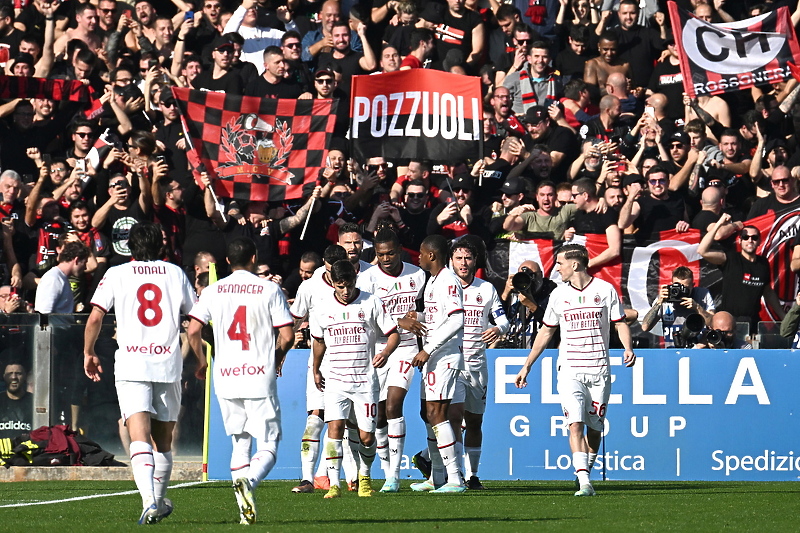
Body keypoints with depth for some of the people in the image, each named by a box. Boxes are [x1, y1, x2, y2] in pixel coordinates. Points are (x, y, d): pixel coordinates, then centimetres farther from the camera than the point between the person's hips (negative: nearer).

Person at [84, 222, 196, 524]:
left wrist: (88, 353, 14)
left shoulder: (116, 274, 6)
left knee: (139, 435, -13)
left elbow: (95, 317, -1)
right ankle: (159, 502, 26)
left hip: (131, 364, -2)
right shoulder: (175, 274, 11)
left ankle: (149, 501, -30)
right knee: (163, 439, 16)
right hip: (168, 363, 2)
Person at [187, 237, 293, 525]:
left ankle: (246, 510, 5)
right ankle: (249, 480, -30)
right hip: (260, 377, -3)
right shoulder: (270, 289, -1)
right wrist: (277, 359, 15)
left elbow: (193, 330, -2)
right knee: (268, 446, 1)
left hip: (225, 378, 3)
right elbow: (287, 335, -5)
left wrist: (202, 361, 16)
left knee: (239, 444, 15)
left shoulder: (213, 291, 5)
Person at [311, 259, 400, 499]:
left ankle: (364, 477, 28)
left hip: (365, 380, -1)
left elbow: (393, 333, 0)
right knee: (335, 427, -17)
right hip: (335, 380, 1)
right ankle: (334, 485, -16)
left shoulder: (371, 303, -2)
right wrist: (316, 371, 28)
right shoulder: (323, 310, 4)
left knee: (366, 435, 0)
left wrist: (385, 353, -20)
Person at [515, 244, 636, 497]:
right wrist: (527, 366, 17)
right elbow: (546, 331, 17)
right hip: (569, 369, 1)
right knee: (575, 423, -16)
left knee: (594, 428, 3)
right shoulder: (559, 294, 9)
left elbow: (620, 324, 4)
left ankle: (585, 473, 22)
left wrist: (628, 348, -16)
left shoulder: (605, 290, 1)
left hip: (599, 371, -1)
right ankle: (584, 483, -24)